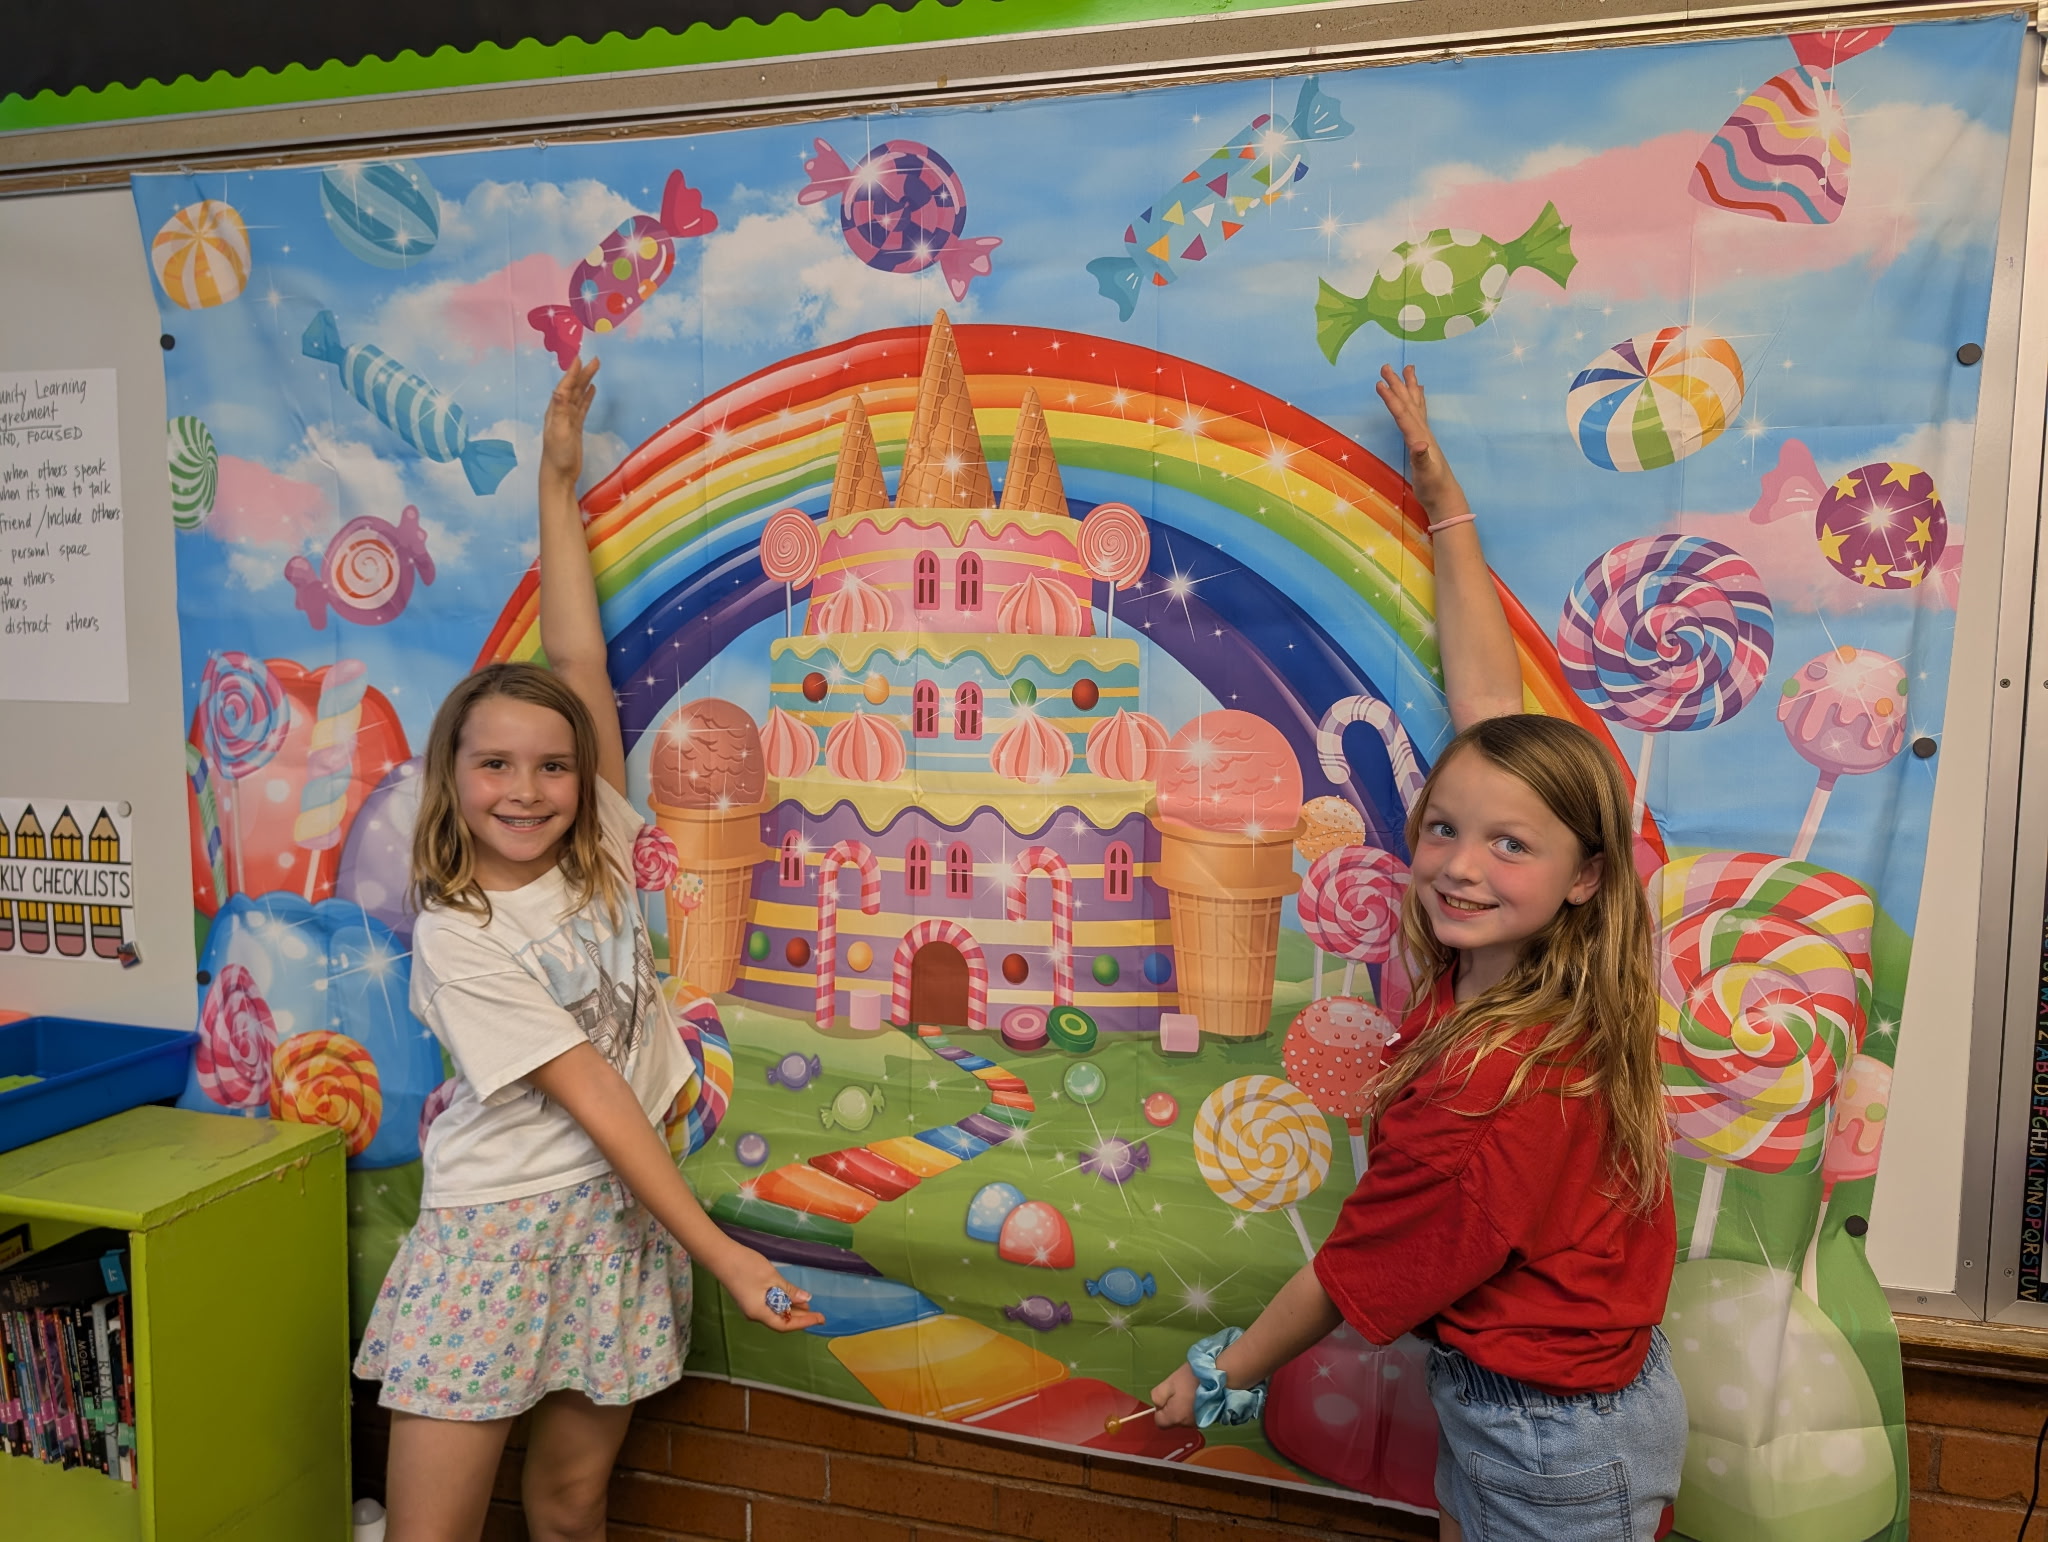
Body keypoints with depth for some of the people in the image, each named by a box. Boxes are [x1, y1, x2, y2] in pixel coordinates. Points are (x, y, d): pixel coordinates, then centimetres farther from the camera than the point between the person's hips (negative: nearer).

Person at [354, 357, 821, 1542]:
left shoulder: (598, 853, -1)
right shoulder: (455, 939, -13)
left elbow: (581, 664, -3)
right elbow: (591, 1093, -18)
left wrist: (559, 484, -1)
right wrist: (720, 1252, -19)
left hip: (622, 1213, 4)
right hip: (498, 1225, -4)